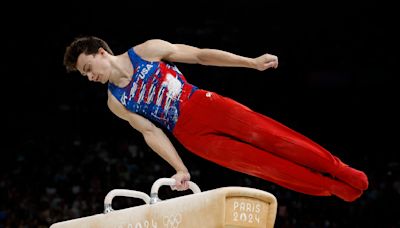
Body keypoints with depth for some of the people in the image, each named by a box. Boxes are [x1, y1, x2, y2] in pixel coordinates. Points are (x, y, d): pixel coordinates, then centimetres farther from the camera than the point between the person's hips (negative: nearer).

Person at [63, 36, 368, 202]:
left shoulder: (147, 51, -2)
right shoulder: (116, 102, 4)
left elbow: (199, 55, 1)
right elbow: (151, 132, 5)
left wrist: (252, 63, -1)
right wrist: (180, 170, -5)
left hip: (204, 105, -1)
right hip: (191, 135, 1)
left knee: (274, 139, -10)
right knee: (260, 164, -7)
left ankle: (345, 174, -2)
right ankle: (335, 188, -1)